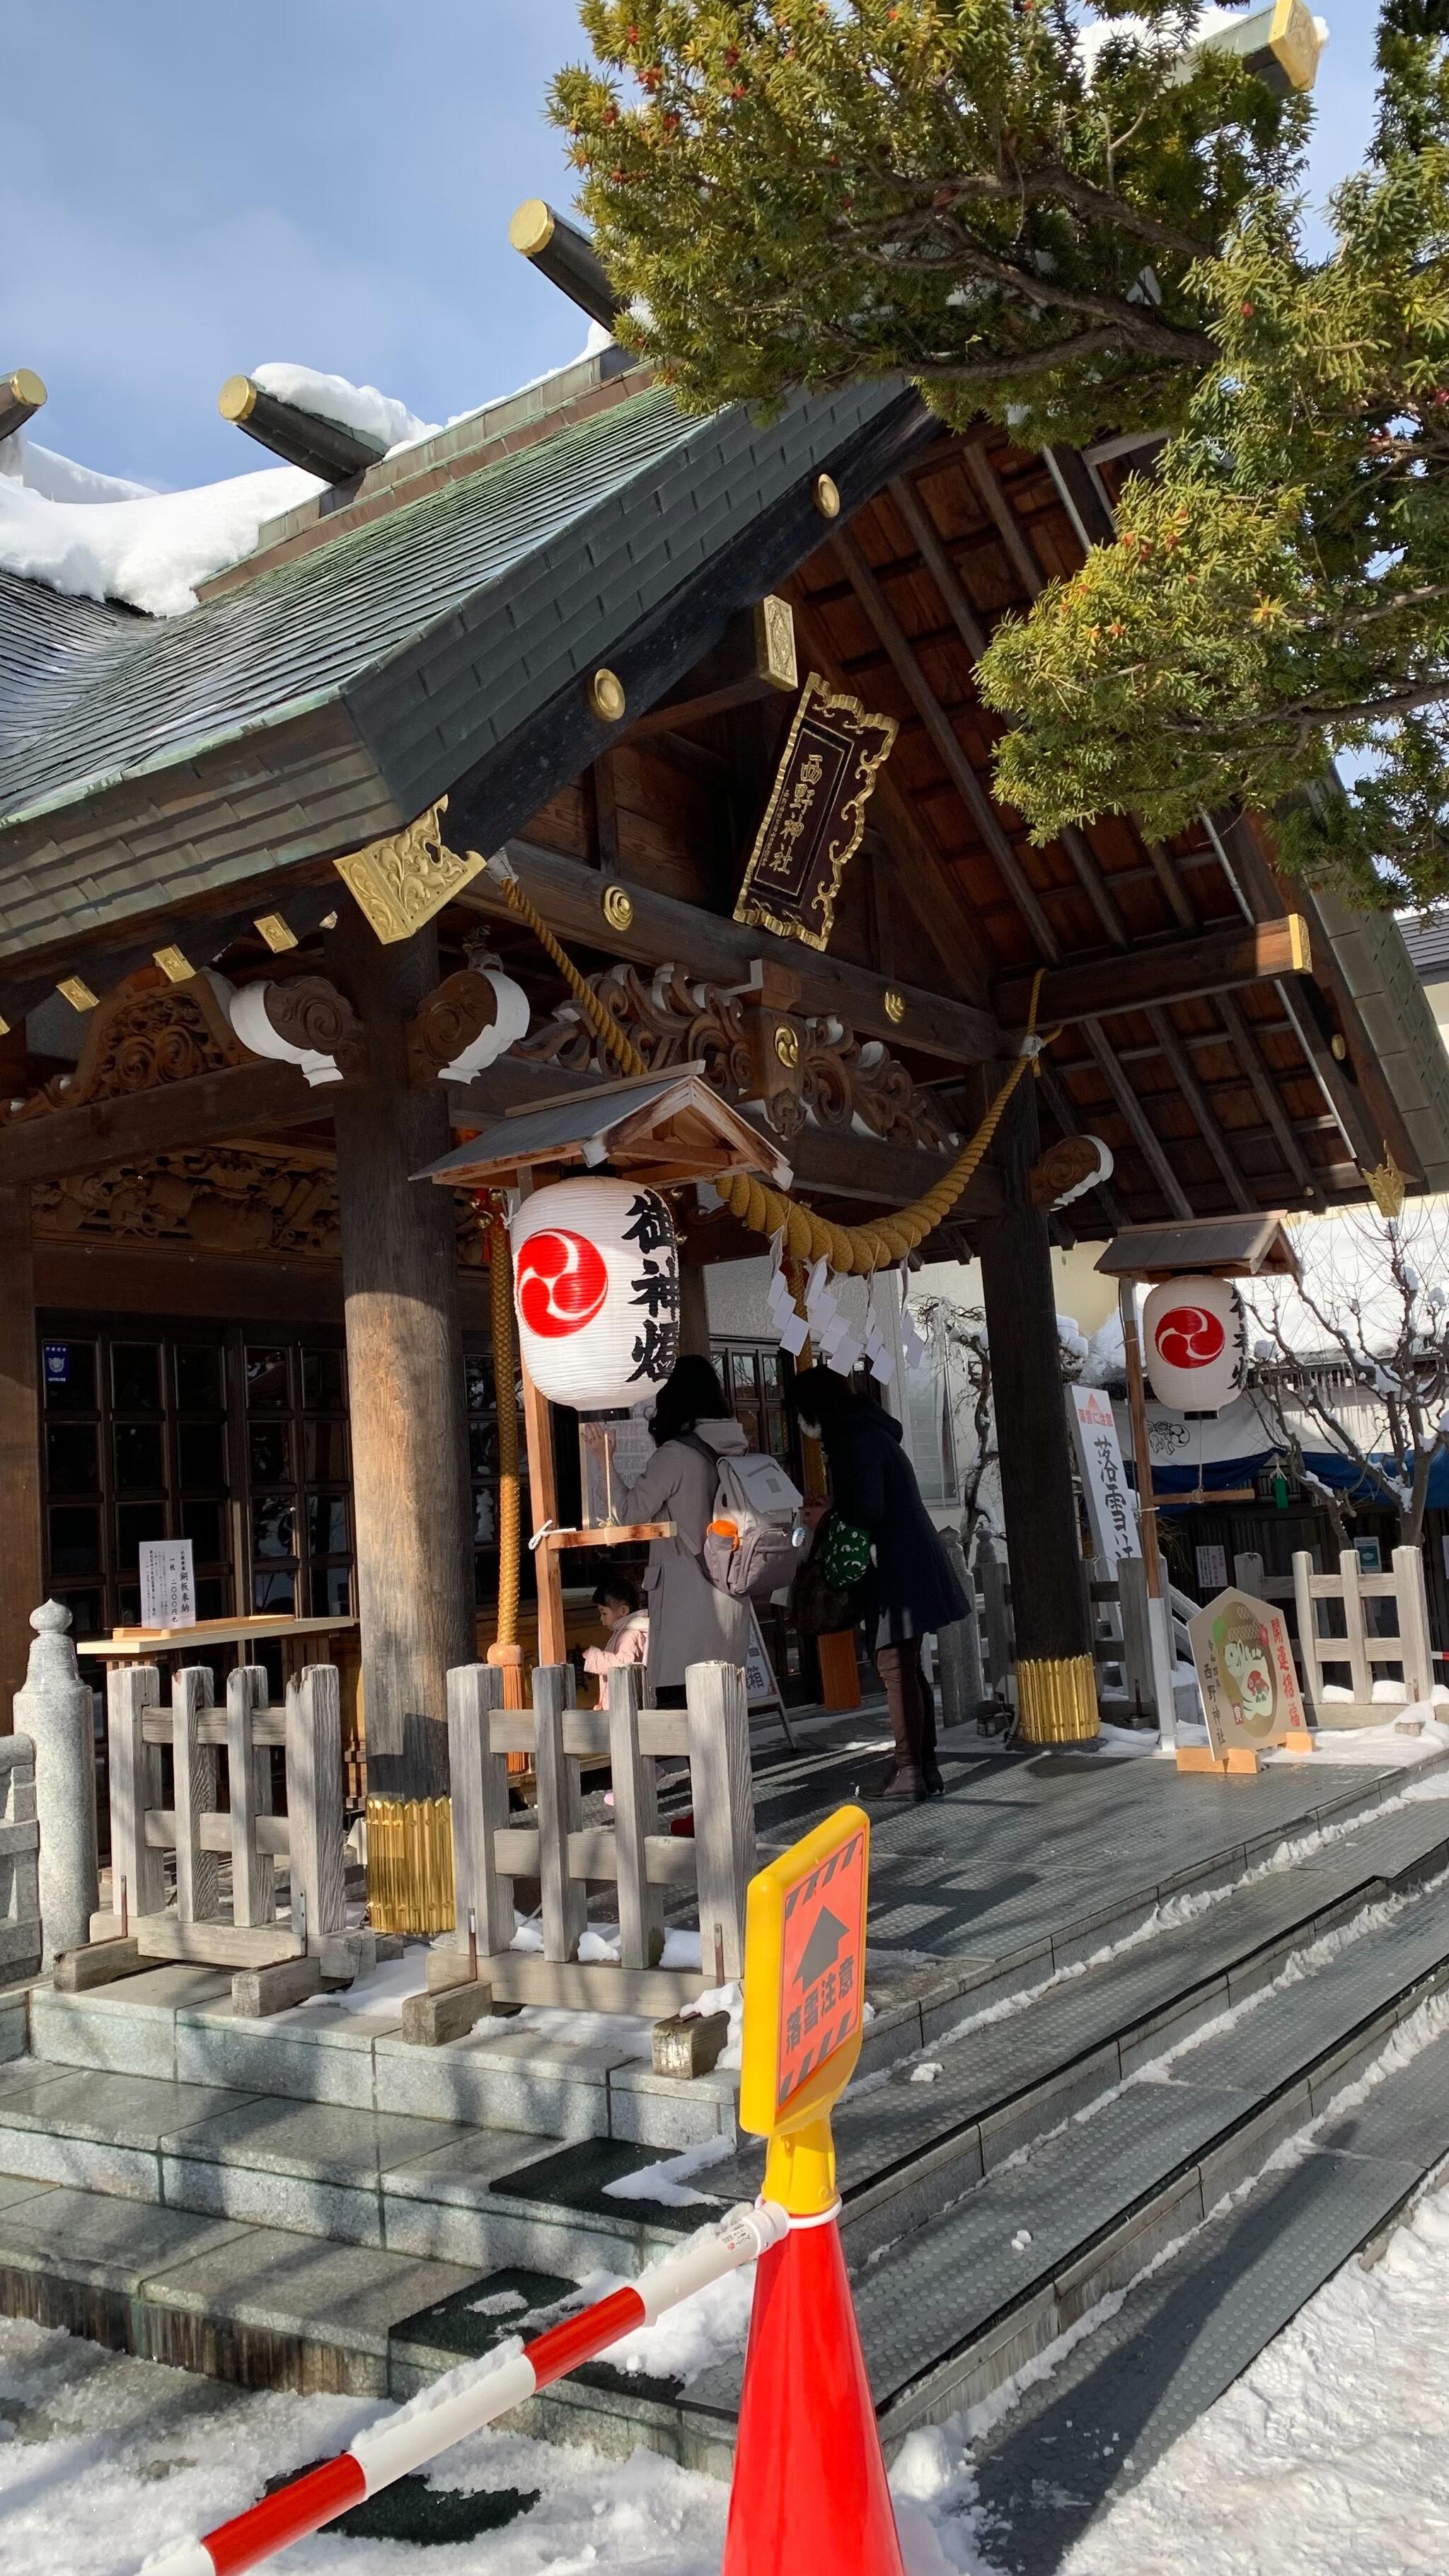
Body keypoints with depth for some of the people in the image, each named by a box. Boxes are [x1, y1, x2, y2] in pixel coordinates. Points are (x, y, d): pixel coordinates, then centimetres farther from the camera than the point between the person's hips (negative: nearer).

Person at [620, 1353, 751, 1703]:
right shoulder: (733, 1449, 8)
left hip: (685, 1592, -7)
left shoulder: (674, 1455, -11)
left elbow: (632, 1509, -8)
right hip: (729, 1591, 7)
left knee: (675, 1699, -6)